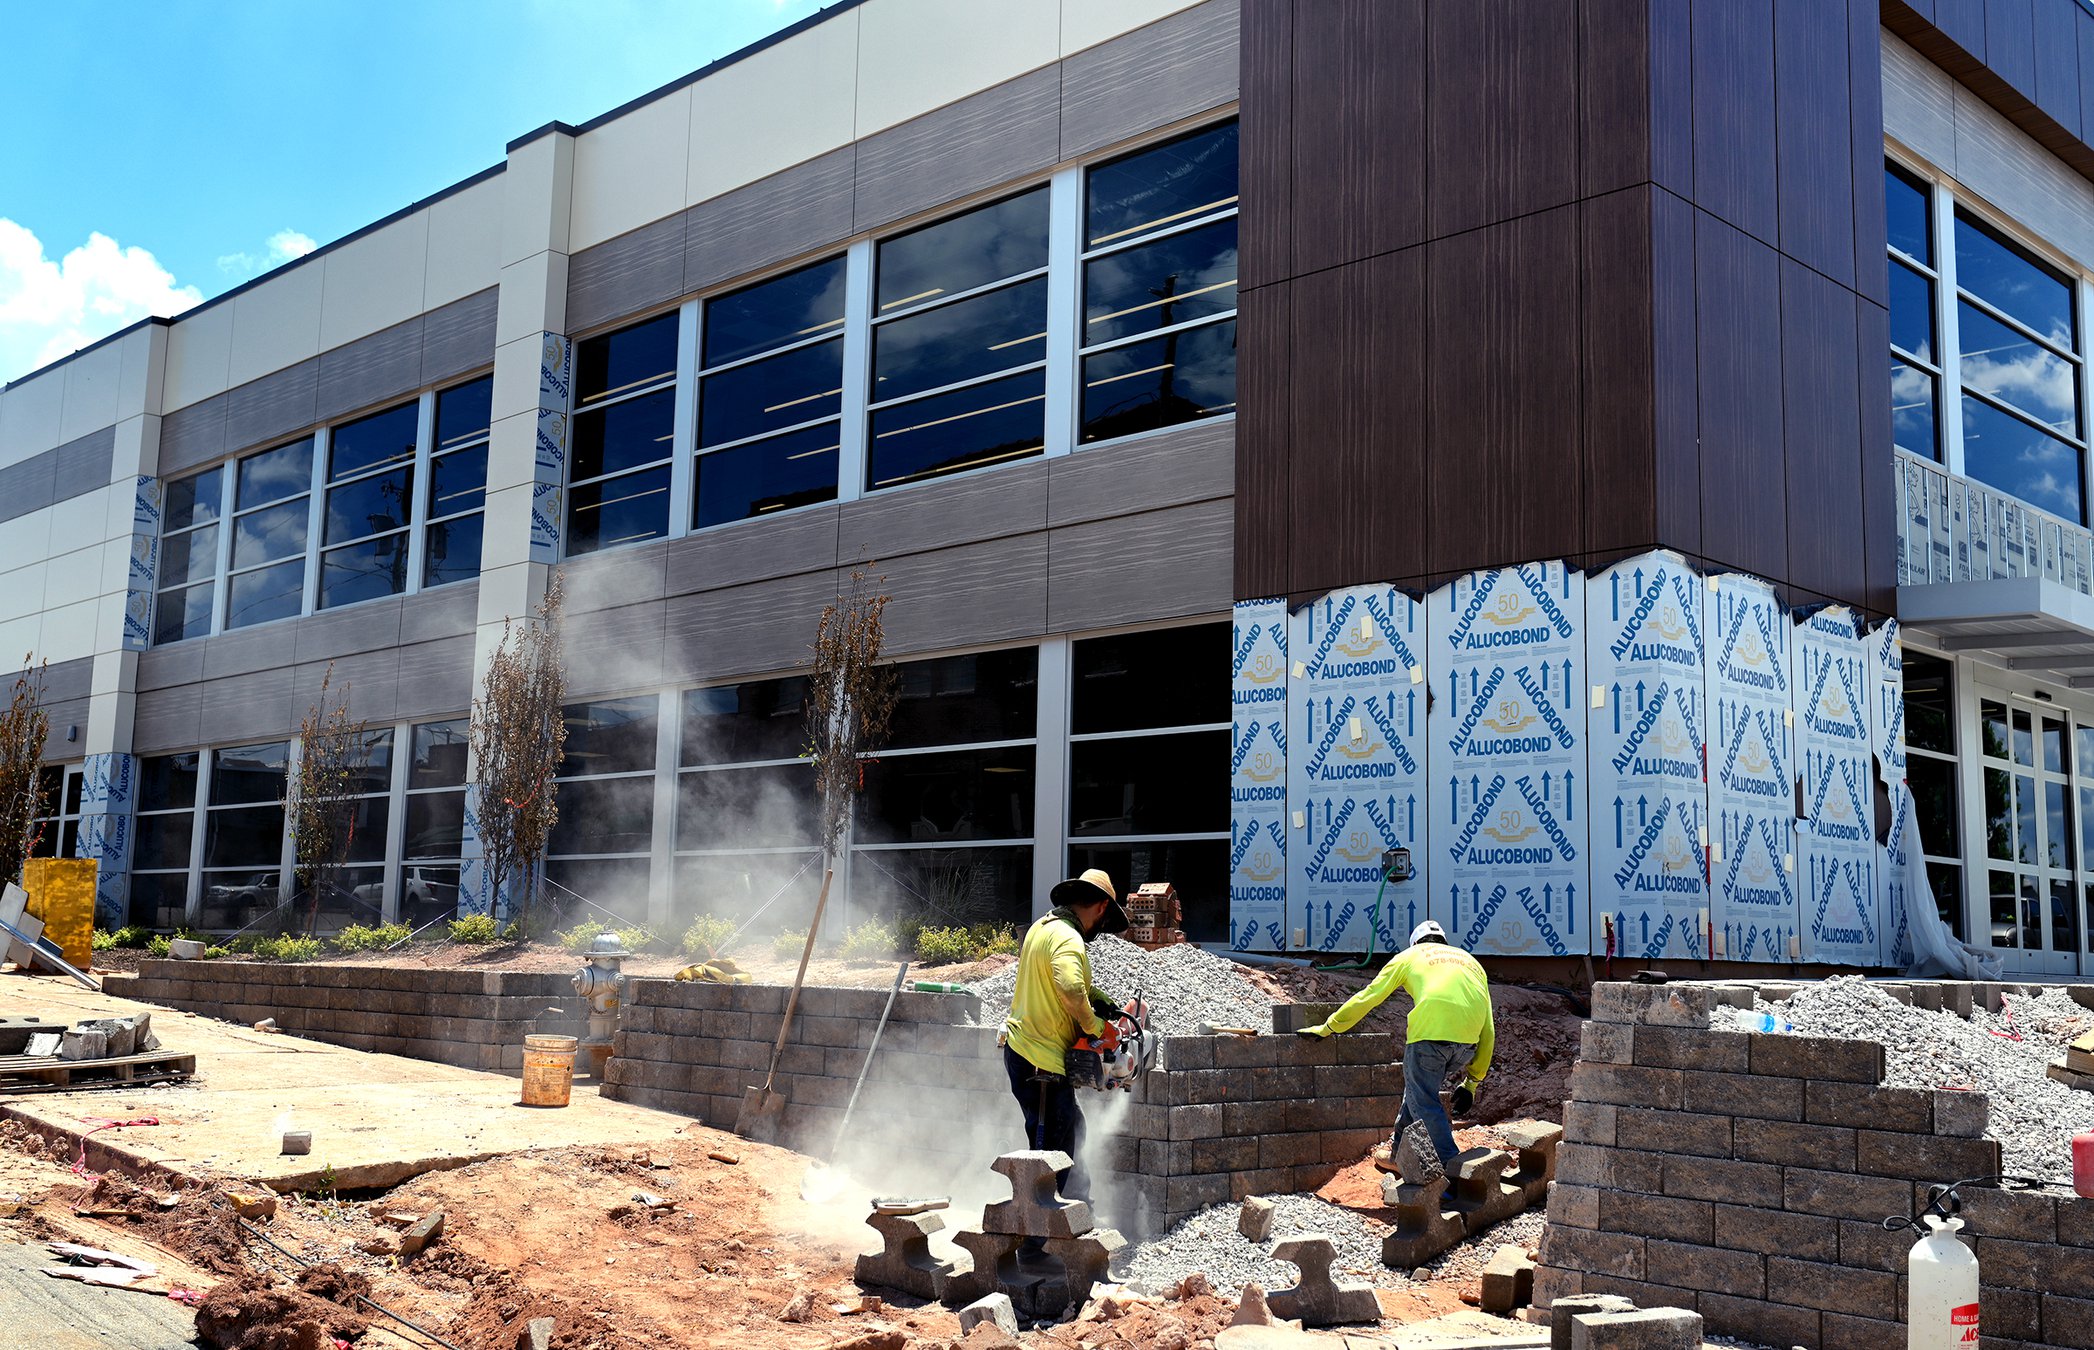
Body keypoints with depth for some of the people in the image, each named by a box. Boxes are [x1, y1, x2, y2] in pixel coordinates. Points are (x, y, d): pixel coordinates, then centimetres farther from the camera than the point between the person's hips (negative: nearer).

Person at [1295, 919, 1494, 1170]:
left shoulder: (1410, 955, 23)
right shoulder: (1470, 961, 31)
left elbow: (1368, 997, 24)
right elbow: (1488, 1030, 26)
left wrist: (1327, 1028, 34)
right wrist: (1472, 1082, 31)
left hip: (1431, 1031, -5)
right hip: (1468, 1042, 5)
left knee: (1423, 1102, 4)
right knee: (1420, 1088, 24)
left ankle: (1450, 1165, -6)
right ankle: (1400, 1154, 33)